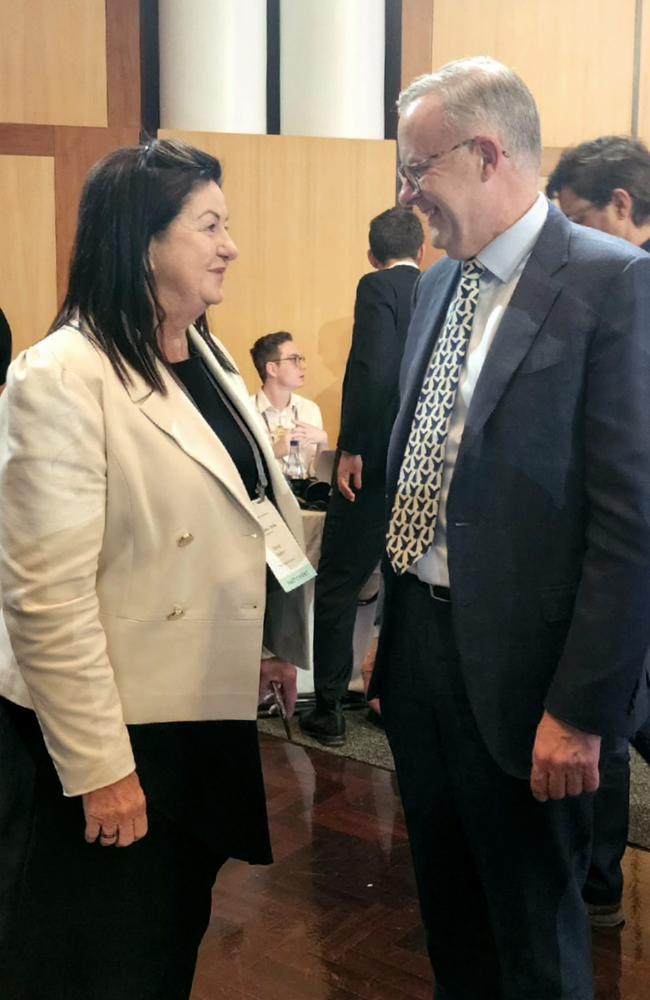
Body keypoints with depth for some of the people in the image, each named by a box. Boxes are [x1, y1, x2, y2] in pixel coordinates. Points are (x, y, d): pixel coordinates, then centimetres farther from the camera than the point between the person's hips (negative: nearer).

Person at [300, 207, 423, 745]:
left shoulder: (377, 288, -8)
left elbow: (372, 370, -22)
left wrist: (350, 449, -16)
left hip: (376, 463, -6)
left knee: (338, 583, 5)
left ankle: (329, 709, 10)